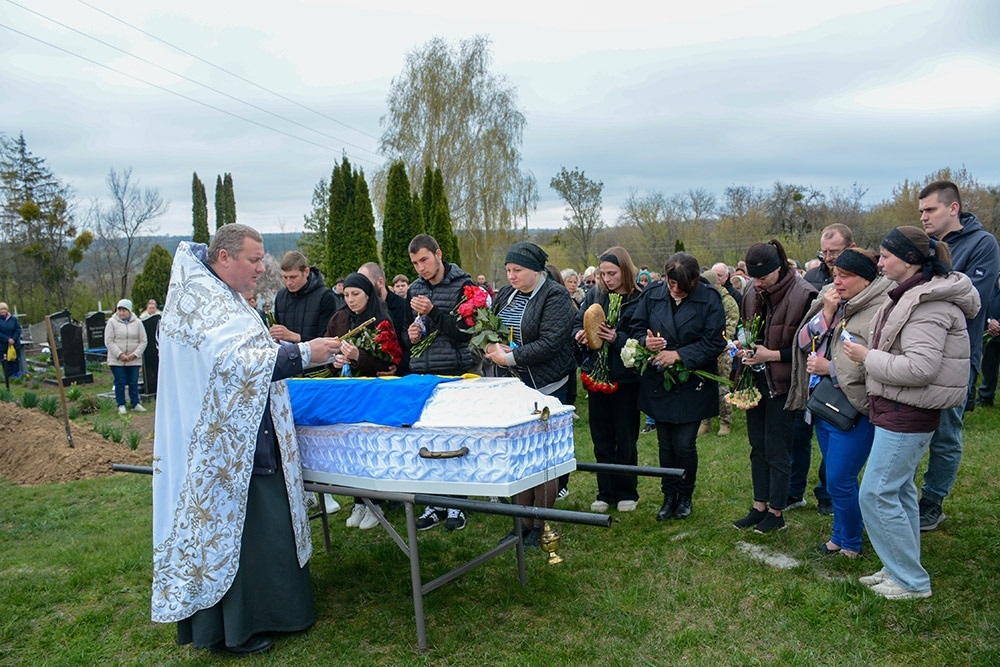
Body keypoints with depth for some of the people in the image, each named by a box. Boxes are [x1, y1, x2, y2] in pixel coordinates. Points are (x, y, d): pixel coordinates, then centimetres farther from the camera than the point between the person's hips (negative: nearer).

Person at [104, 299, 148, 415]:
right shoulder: (112, 322, -1)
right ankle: (121, 405, 12)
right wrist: (120, 354, -15)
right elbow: (108, 341, -5)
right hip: (116, 360, -1)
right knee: (120, 383, 2)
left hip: (134, 360, 1)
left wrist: (134, 354, -11)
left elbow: (143, 341, 3)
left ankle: (135, 404, 16)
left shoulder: (137, 323, 4)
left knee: (133, 382, 6)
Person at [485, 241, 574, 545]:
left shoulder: (555, 296, -9)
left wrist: (510, 357, -18)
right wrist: (493, 347, -5)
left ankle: (540, 528, 12)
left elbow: (550, 342, -19)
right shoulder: (506, 294, 13)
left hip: (546, 386, -6)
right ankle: (523, 523, 19)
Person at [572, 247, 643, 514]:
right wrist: (580, 335, -13)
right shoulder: (595, 295, 5)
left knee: (625, 439, 8)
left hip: (626, 379, -4)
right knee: (601, 439, 12)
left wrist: (617, 338, -26)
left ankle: (626, 492, 25)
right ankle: (606, 492, 25)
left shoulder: (640, 299, -10)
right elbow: (576, 323, 8)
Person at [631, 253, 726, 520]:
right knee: (665, 443, 11)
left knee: (684, 445, -1)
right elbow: (637, 327, 7)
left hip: (692, 385, -3)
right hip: (659, 384, 3)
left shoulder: (709, 298, -9)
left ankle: (685, 496, 23)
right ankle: (669, 496, 28)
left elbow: (714, 343, -12)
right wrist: (646, 341, -15)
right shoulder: (653, 294, -1)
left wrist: (679, 355, -19)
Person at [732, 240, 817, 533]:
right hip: (756, 380, 7)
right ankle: (760, 506, 26)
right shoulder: (751, 294, 5)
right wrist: (743, 349, -1)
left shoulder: (803, 295, -15)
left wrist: (772, 355, -20)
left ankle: (776, 512, 16)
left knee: (777, 451, 2)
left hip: (781, 384, -6)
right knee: (758, 447, 14)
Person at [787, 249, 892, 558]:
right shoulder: (831, 302, 9)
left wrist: (831, 368, -17)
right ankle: (839, 536, 36)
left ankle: (851, 545, 19)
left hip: (855, 409, -8)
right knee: (835, 477, 19)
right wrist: (826, 314, -10)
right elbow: (805, 342, 4)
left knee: (839, 481, -2)